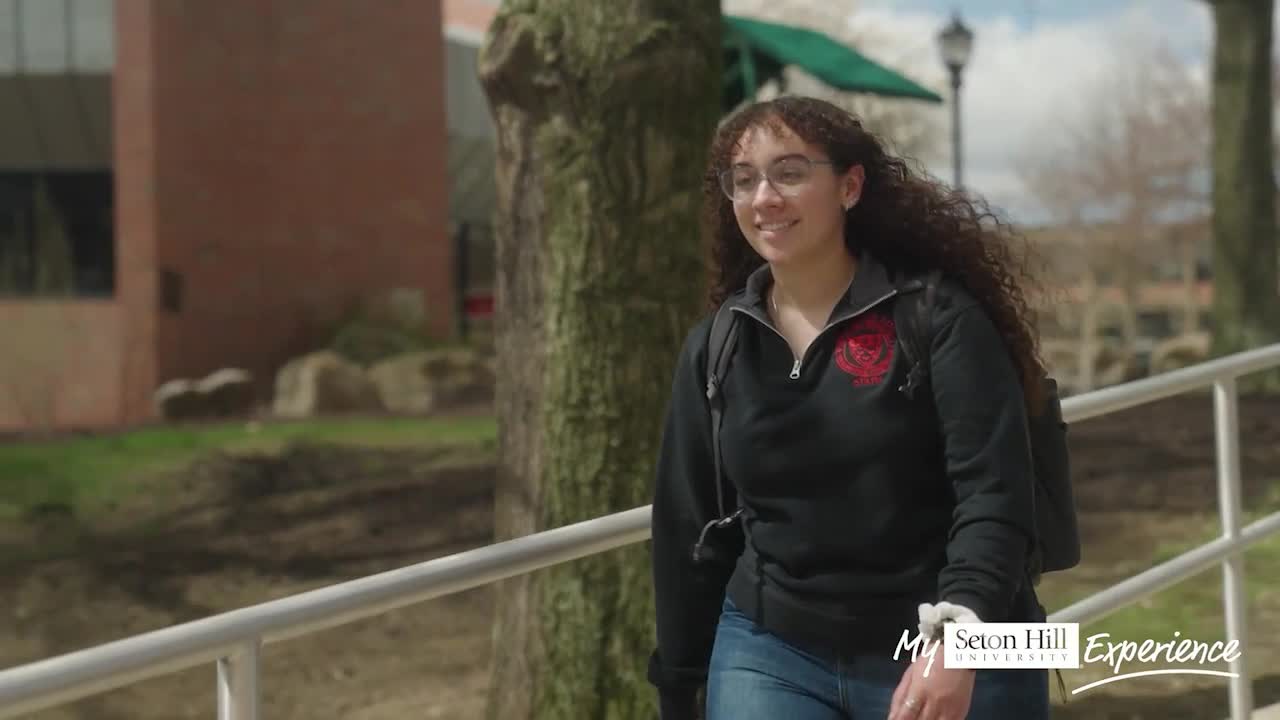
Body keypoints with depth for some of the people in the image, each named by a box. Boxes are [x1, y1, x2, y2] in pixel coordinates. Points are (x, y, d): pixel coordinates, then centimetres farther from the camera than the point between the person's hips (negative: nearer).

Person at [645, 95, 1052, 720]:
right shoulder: (715, 347, 6)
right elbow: (687, 529, 13)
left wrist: (958, 639, -29)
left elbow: (994, 495, -15)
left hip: (955, 662, -3)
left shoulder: (938, 316, -7)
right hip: (770, 655, 3)